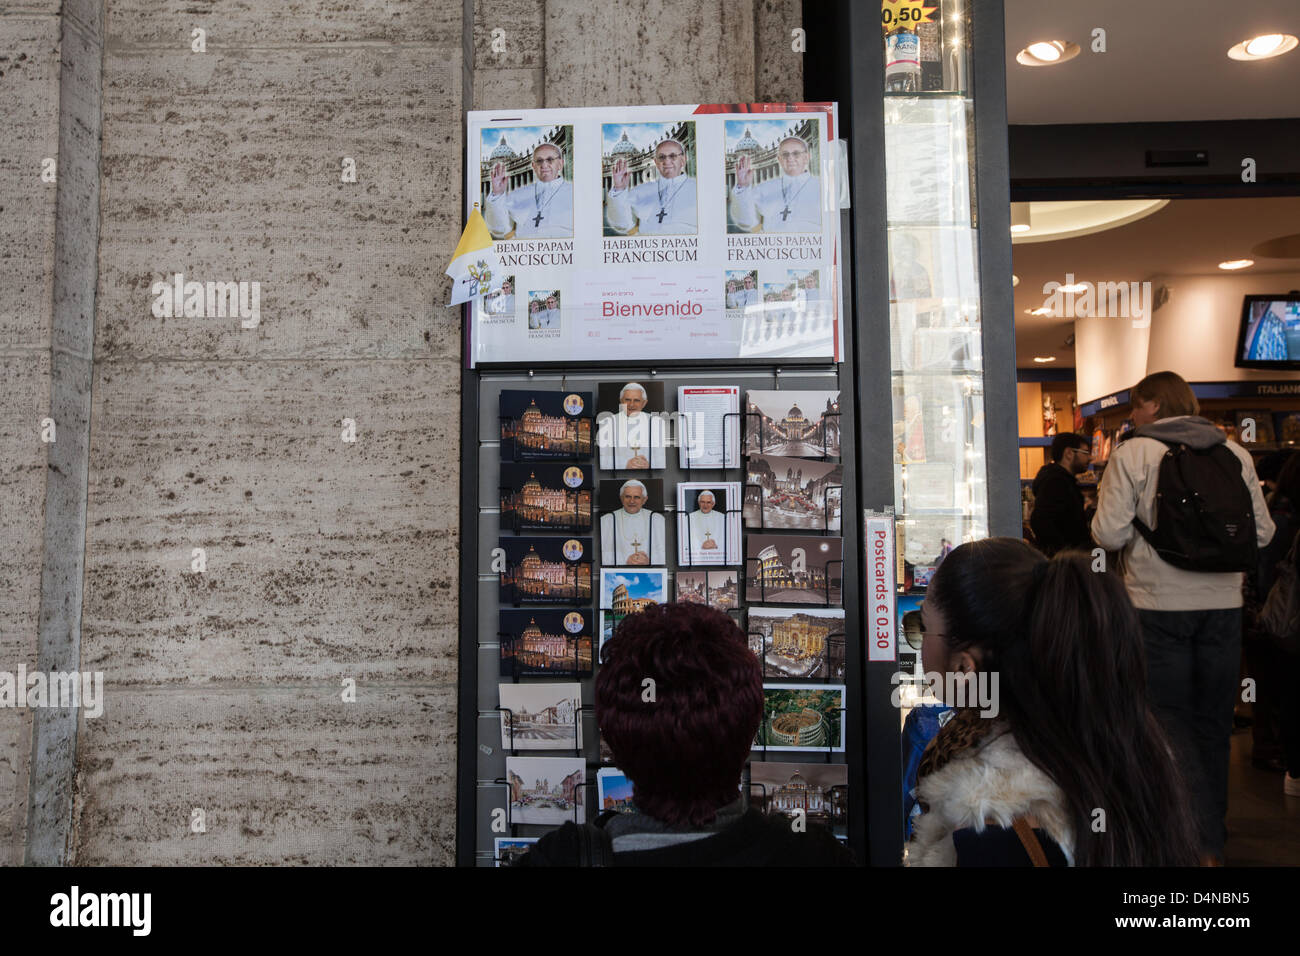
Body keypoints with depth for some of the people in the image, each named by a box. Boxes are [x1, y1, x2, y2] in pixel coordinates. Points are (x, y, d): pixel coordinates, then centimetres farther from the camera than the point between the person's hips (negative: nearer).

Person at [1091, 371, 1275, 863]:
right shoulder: (1234, 452, 4)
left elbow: (1110, 535, -13)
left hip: (1158, 605, -4)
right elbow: (1262, 532, 5)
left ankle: (1201, 842, -3)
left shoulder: (1132, 453, -8)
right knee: (1212, 723, 16)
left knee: (1172, 722, 4)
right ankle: (1213, 832, 29)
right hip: (1223, 604, 4)